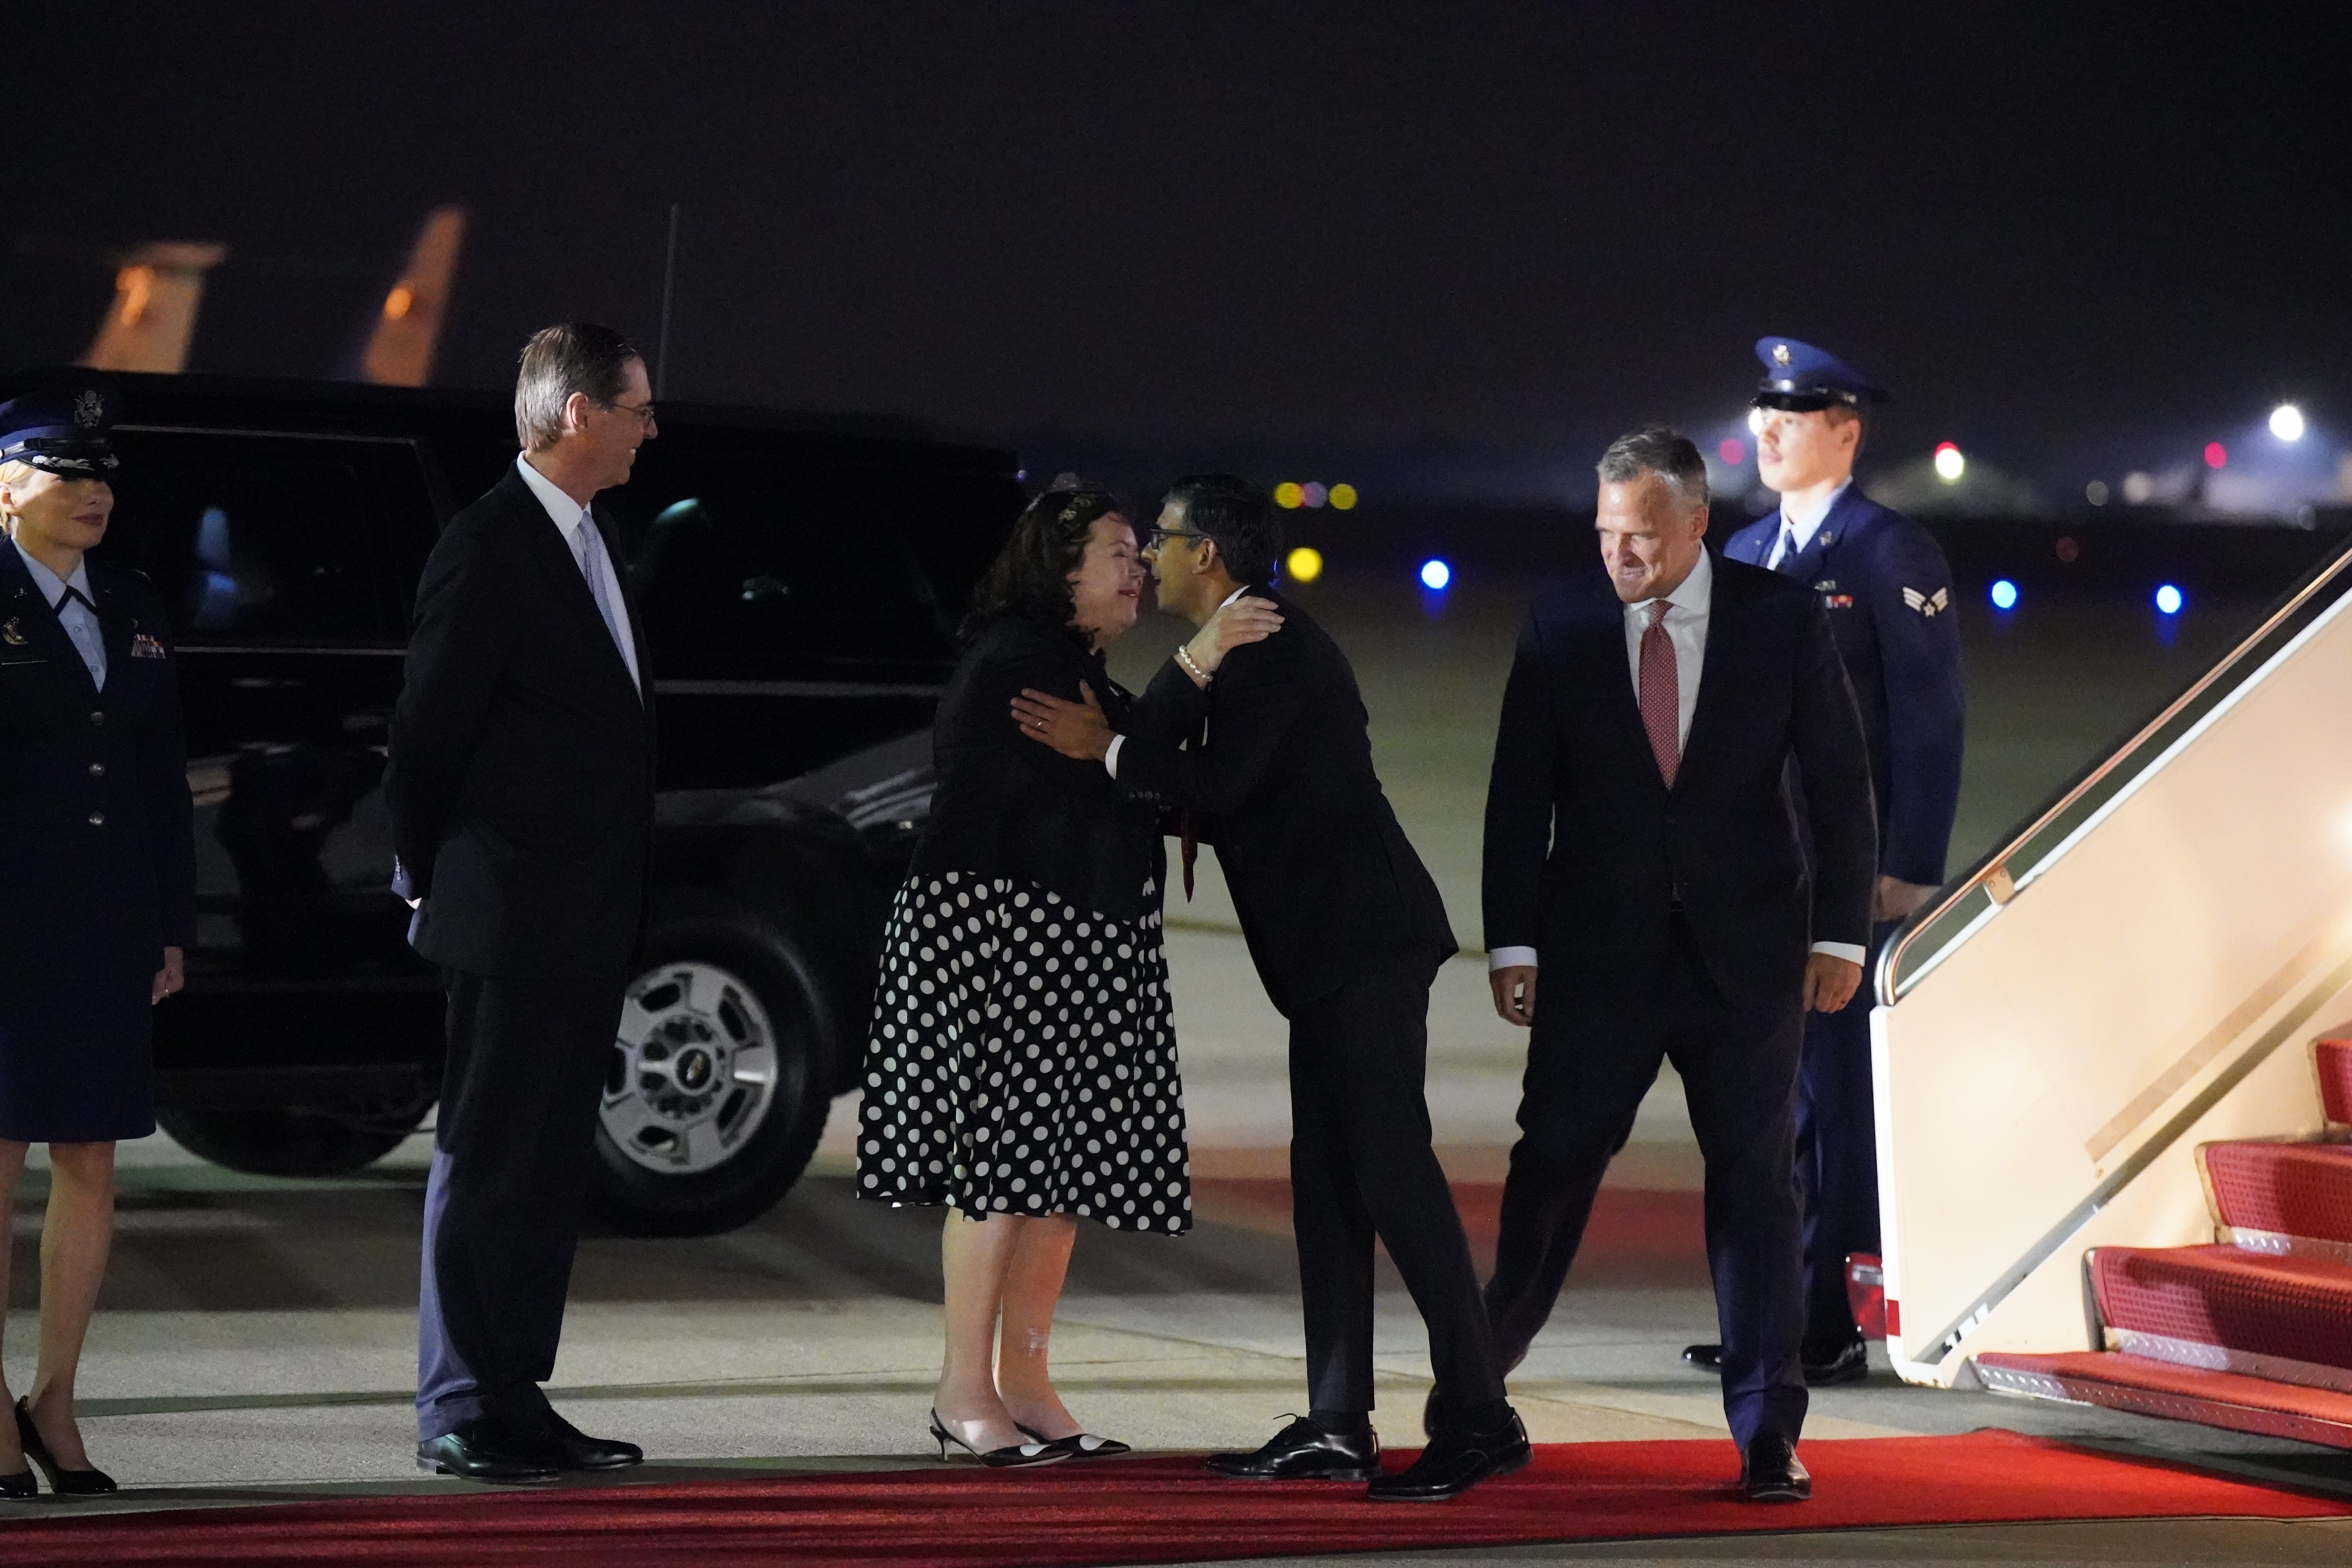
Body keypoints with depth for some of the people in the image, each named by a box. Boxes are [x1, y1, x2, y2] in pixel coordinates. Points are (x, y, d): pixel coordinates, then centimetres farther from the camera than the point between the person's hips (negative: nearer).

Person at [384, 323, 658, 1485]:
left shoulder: (589, 538, 14)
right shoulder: (491, 549, -14)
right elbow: (429, 732, -13)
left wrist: (623, 902, 13)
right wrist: (436, 878, -4)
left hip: (587, 921, 9)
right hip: (514, 913, -9)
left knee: (550, 1165, 12)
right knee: (488, 1160, -4)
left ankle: (516, 1400, 18)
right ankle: (456, 1414, 1)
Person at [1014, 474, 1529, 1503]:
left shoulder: (1274, 646, -10)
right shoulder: (1243, 650, 21)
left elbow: (1223, 785, -18)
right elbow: (1228, 798, 20)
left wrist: (1110, 752, -7)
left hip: (1363, 942, -11)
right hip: (1334, 952, 11)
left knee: (1390, 1166, -12)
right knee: (1327, 1179, 9)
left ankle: (1479, 1416, -13)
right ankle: (1335, 1428, 10)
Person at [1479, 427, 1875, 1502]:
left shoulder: (1782, 618, -2)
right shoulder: (1561, 625, -1)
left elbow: (1839, 781, 1)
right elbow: (1520, 796, 1)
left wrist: (1839, 932, -3)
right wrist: (1511, 941, -3)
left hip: (1746, 956, 0)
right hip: (1600, 956, 0)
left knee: (1755, 1181, 2)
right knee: (1552, 1167, 4)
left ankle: (1767, 1434, 7)